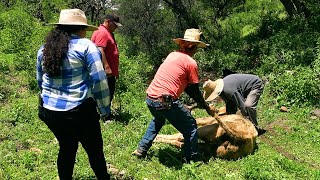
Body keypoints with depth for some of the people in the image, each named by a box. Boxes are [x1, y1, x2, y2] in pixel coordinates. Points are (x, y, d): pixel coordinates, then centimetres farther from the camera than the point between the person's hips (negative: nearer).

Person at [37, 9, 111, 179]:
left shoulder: (44, 49, 9)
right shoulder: (86, 46, -9)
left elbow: (40, 81, 18)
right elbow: (99, 80, -14)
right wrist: (105, 109, -4)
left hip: (48, 110, 6)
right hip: (78, 111, -6)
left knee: (66, 148, 24)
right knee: (95, 151, 12)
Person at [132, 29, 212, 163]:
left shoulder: (172, 55, 18)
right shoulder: (191, 63, -4)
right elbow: (194, 89, 3)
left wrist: (198, 100, 25)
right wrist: (204, 105, 19)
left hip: (150, 98, 8)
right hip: (165, 101, -8)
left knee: (158, 120, 37)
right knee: (190, 127, 9)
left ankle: (141, 149, 36)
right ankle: (191, 160, 12)